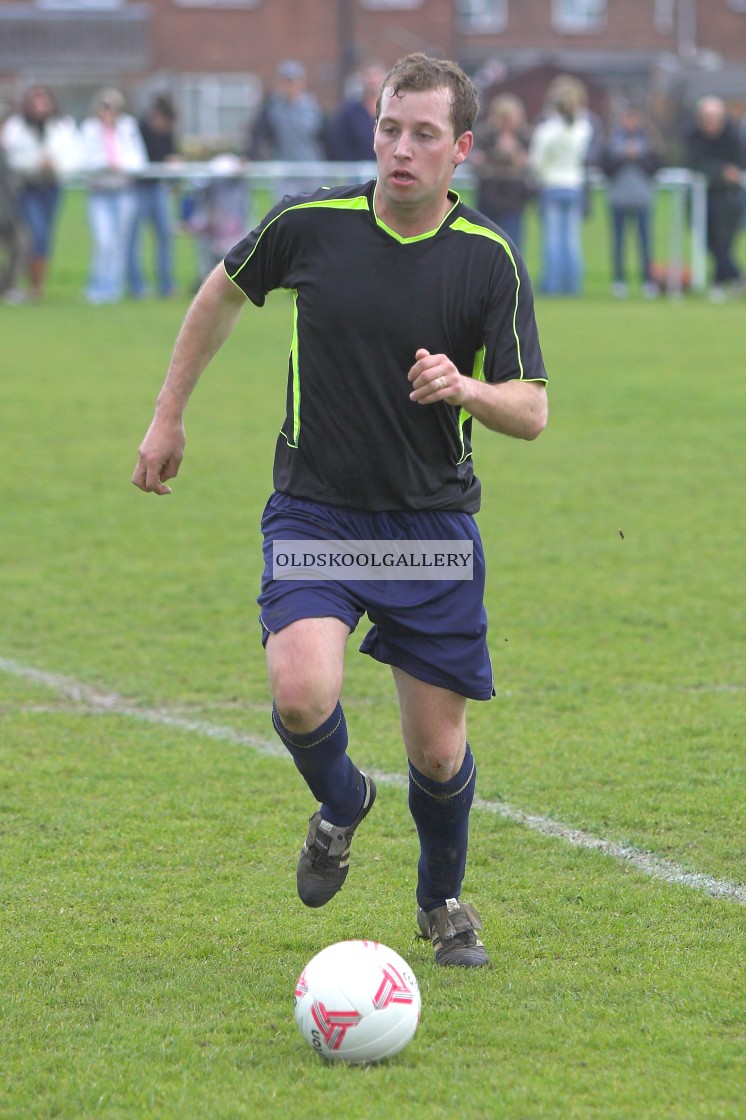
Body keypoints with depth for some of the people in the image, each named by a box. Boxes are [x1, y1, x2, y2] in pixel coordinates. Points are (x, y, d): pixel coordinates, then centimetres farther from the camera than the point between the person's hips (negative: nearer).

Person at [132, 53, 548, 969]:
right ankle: (341, 805, 11)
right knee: (302, 693, -25)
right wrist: (169, 414, 16)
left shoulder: (490, 261, -7)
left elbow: (531, 412, -5)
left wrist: (468, 390, -26)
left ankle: (442, 901, 34)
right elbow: (225, 289, 13)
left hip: (433, 525, 1)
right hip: (314, 513, 0)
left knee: (439, 752, 2)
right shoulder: (311, 225, -7)